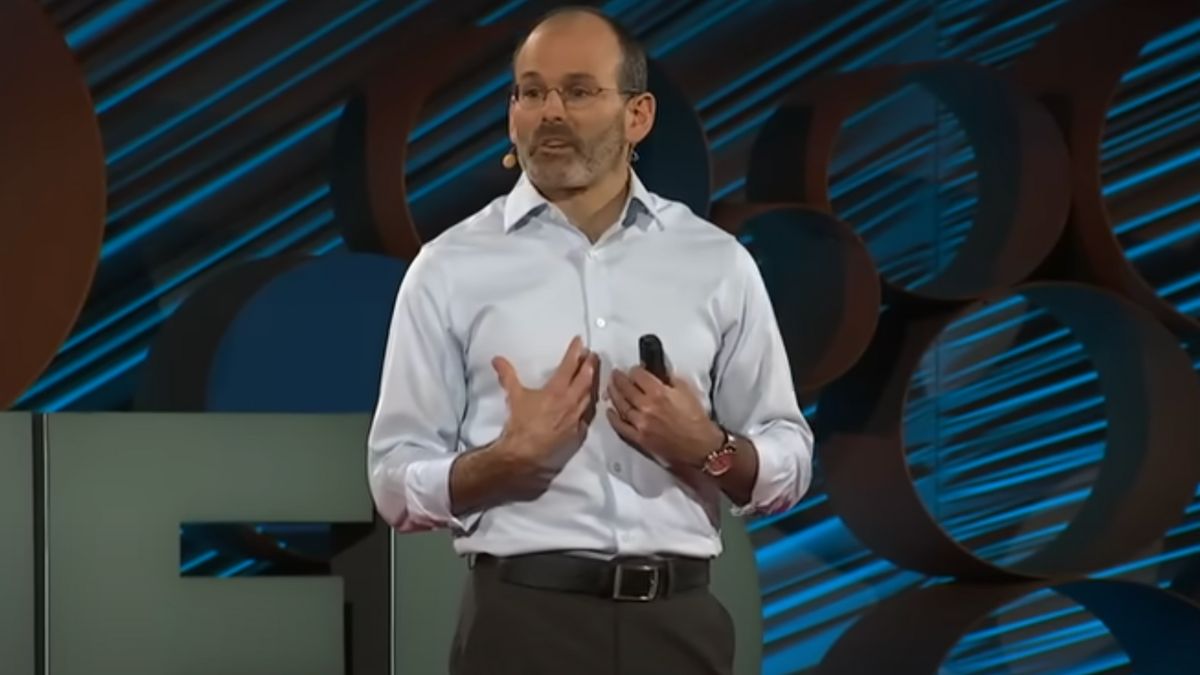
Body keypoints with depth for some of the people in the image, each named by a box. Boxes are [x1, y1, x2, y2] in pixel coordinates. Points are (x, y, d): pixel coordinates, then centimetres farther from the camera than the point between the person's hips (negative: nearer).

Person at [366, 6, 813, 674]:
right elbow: (397, 482, 0)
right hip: (523, 619, -2)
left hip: (677, 620, 2)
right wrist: (510, 457, -16)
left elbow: (788, 464, 9)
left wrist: (706, 449, -10)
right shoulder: (451, 268, 2)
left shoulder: (718, 263, 7)